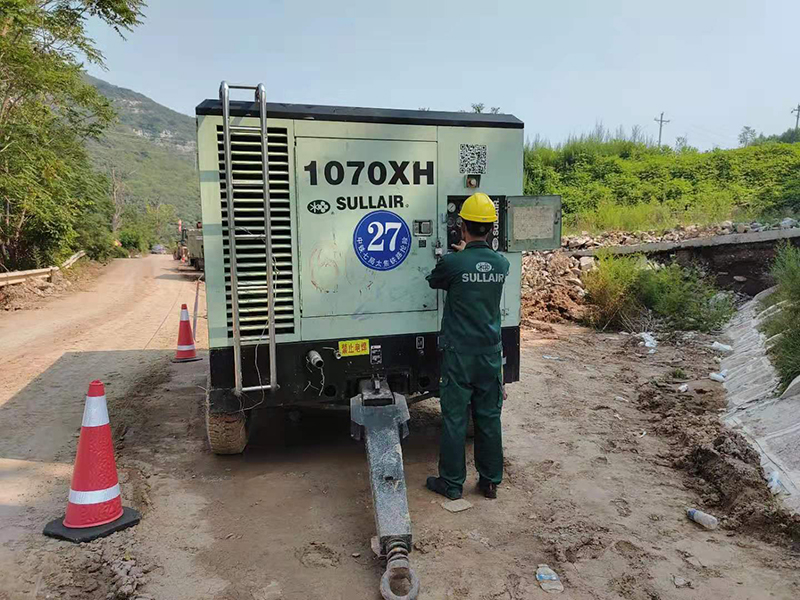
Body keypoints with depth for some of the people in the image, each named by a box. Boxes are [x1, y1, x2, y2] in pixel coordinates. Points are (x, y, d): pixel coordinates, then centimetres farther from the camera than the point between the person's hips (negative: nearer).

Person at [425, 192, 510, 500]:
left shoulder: (452, 262, -14)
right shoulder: (501, 264, -1)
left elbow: (434, 281, 7)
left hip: (459, 354, -4)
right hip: (491, 353, 4)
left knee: (455, 419, 6)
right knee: (489, 418, 14)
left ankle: (452, 483, 18)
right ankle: (490, 481, 26)